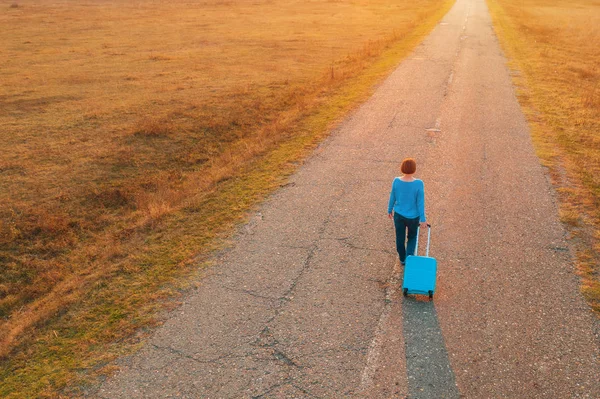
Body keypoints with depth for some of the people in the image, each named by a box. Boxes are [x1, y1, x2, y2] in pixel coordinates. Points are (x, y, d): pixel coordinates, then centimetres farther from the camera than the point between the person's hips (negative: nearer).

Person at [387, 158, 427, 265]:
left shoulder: (396, 181, -17)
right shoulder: (419, 184, -24)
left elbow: (392, 197, -3)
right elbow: (420, 202, -17)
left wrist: (390, 210, 14)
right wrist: (423, 219, -7)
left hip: (398, 214, 2)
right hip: (413, 216, -2)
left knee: (400, 237, 21)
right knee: (412, 237, 25)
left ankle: (402, 259, 39)